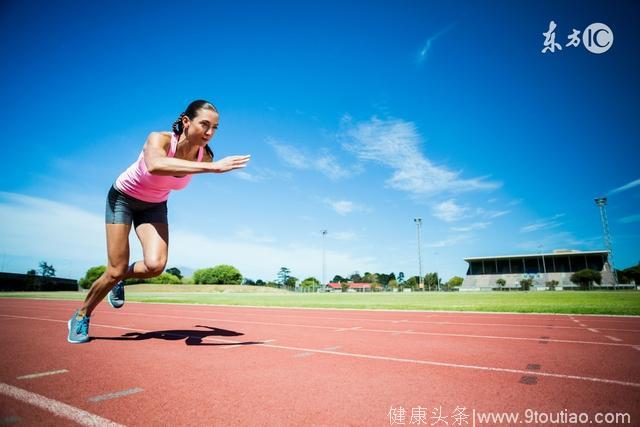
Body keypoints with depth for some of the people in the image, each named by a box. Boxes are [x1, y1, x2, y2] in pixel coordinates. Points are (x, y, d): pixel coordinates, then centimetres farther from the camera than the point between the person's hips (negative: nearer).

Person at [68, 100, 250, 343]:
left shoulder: (204, 156, -20)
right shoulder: (159, 139, -33)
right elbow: (155, 165, -59)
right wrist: (212, 167, -65)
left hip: (154, 206, 4)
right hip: (123, 198, -3)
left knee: (155, 265, -19)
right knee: (115, 271, -4)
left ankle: (120, 279, 16)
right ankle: (81, 316, 26)